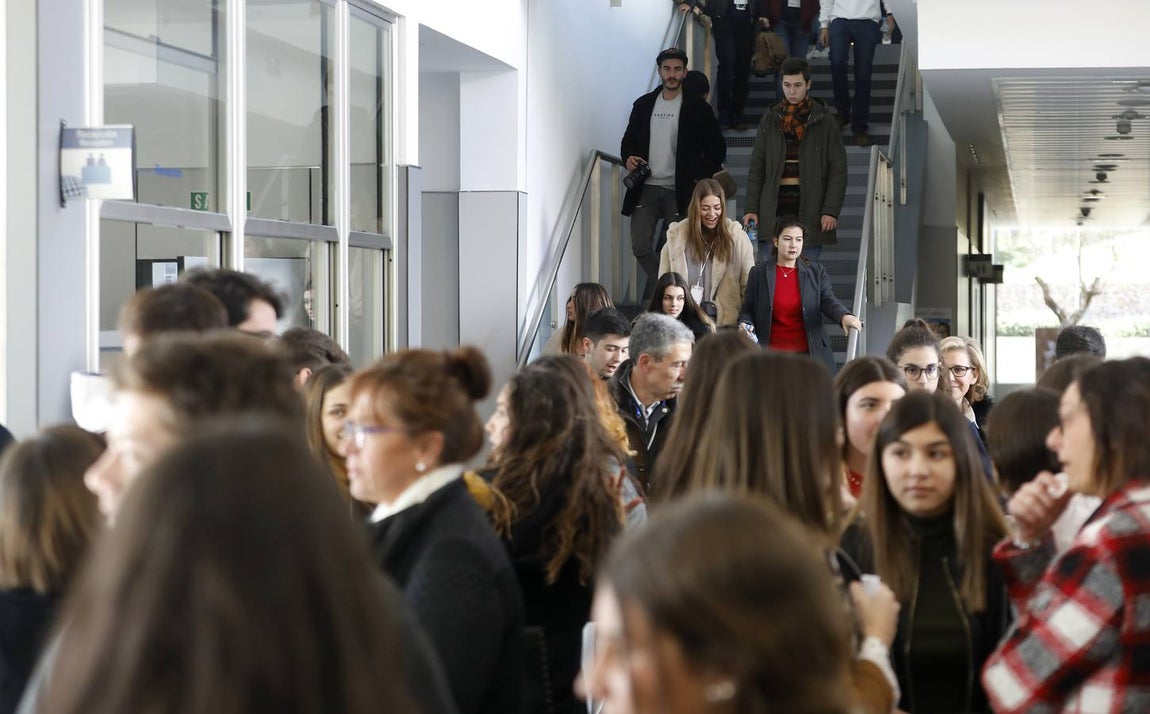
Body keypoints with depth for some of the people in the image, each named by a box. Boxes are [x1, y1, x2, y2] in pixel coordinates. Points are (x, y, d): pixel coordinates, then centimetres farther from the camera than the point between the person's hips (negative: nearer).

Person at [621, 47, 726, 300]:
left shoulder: (698, 109, 1)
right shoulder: (643, 105, 11)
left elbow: (717, 148, 4)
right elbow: (629, 140, 20)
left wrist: (698, 179, -6)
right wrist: (628, 158, -3)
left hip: (679, 192, -2)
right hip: (646, 188, 3)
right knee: (640, 248, -6)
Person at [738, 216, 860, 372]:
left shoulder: (816, 273, 9)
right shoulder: (759, 273, 7)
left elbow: (828, 301, -5)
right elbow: (747, 309, 11)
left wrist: (844, 316, -26)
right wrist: (745, 324, -12)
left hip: (809, 354, 1)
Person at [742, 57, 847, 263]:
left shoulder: (823, 120, 3)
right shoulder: (771, 119, 10)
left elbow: (838, 170, 0)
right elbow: (756, 168, 11)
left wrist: (831, 210, -9)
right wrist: (751, 208, 2)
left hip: (810, 211, -2)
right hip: (773, 211, 2)